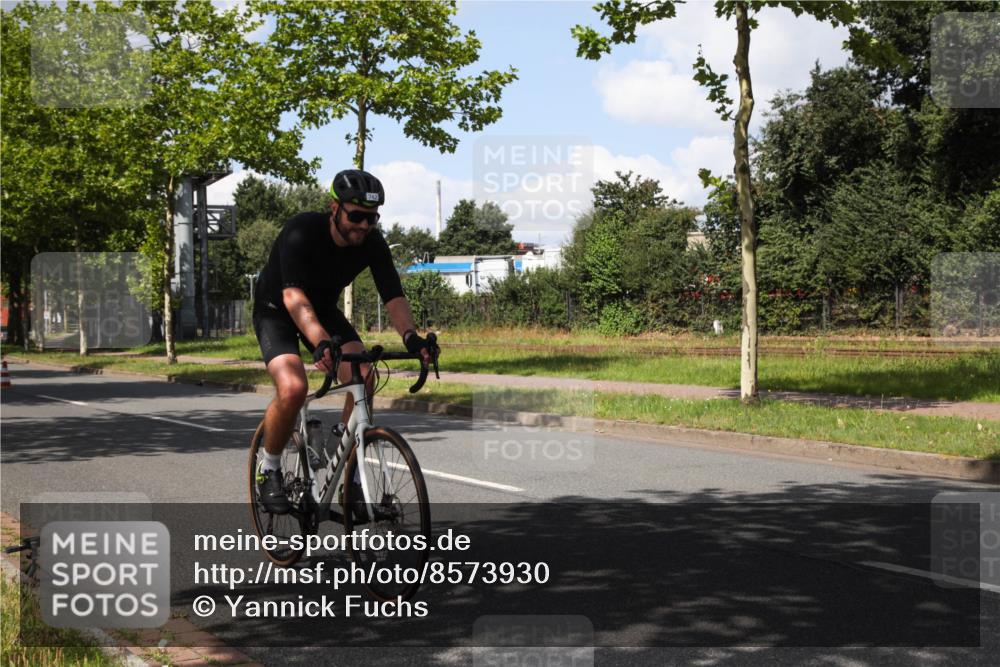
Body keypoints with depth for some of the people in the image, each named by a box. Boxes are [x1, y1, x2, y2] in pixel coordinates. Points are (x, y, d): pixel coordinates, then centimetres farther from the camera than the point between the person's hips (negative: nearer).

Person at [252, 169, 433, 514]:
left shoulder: (374, 244, -17)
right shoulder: (302, 232, -32)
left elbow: (394, 296, -22)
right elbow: (293, 294, -44)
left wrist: (410, 336, -43)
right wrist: (321, 342, -60)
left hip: (324, 310, 5)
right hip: (276, 310, -5)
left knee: (363, 378, -20)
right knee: (293, 388, -30)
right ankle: (269, 469, -3)